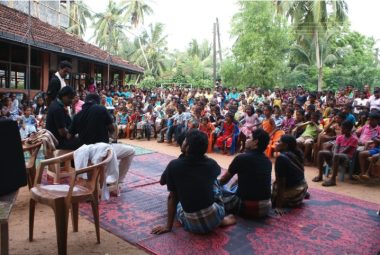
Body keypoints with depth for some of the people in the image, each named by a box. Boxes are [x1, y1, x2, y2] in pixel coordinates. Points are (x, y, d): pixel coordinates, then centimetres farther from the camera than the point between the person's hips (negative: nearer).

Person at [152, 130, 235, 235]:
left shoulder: (174, 165, -9)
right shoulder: (211, 164, -3)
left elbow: (172, 197, 2)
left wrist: (168, 226, 13)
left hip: (192, 225, 0)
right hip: (214, 219, 1)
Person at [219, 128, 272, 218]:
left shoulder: (242, 158, -12)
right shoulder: (268, 162, 5)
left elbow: (223, 181, 5)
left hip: (247, 207, -6)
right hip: (266, 207, 6)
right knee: (235, 187, 29)